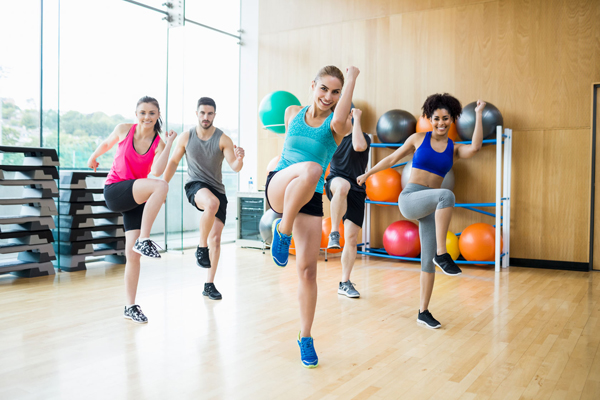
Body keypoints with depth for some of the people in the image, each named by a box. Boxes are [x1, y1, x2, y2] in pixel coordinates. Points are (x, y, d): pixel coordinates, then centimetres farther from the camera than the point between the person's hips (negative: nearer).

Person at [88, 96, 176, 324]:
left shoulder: (159, 144, -4)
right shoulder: (124, 130, -3)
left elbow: (156, 172, -22)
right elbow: (107, 144, 18)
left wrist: (169, 144, -20)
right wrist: (93, 157, 33)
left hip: (137, 198, 3)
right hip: (114, 192, -2)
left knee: (133, 253, -2)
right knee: (161, 186, -31)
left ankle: (130, 306, 11)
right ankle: (144, 240, -27)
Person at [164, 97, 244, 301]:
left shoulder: (223, 139, -8)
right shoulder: (186, 137, -2)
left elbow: (235, 167, -16)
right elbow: (173, 162, 10)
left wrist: (240, 158, -38)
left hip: (217, 189, 2)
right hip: (195, 186, -1)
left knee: (216, 238, -2)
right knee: (212, 203, -38)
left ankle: (209, 285, 10)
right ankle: (201, 247, -18)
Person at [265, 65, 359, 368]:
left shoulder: (339, 126, 1)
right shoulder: (293, 112, 10)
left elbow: (339, 120, -25)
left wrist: (352, 76, -18)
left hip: (310, 201, 0)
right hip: (278, 189, 0)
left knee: (307, 270, -3)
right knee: (310, 169, -36)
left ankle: (305, 337, 17)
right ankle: (282, 231, -19)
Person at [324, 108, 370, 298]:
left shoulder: (363, 137, 3)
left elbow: (358, 146, -21)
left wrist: (357, 118, -14)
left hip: (356, 191, 0)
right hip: (335, 182, 0)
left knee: (351, 238, -3)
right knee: (343, 185, -41)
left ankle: (345, 283, 8)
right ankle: (334, 233, -36)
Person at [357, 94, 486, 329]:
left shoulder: (454, 149, 8)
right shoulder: (418, 139, 5)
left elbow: (475, 147, -14)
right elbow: (392, 159, 14)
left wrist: (478, 115, -6)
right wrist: (368, 173, 20)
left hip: (431, 206, 3)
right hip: (409, 199, -3)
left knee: (429, 260, 4)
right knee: (446, 195, -36)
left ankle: (423, 312, 15)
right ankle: (442, 254, -34)